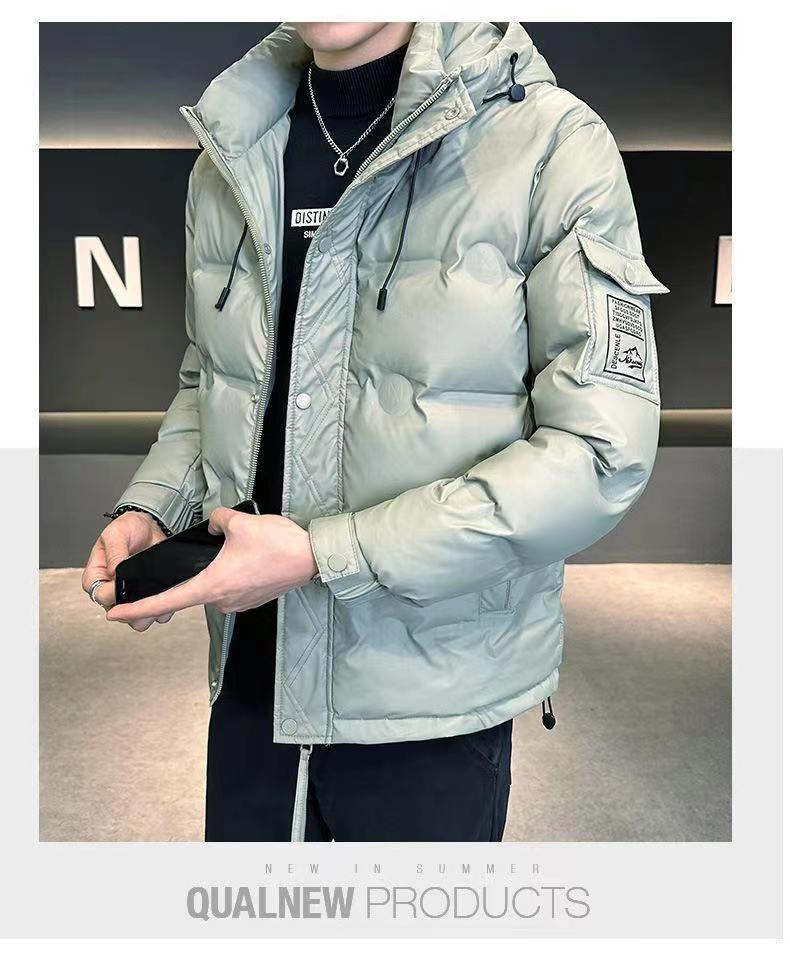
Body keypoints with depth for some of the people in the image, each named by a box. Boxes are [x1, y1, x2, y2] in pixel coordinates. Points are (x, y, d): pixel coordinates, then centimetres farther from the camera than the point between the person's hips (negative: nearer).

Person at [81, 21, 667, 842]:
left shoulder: (552, 142, -12)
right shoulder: (230, 159, 4)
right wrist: (150, 510, -3)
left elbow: (602, 452, -17)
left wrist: (322, 555, -20)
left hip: (432, 694, -4)